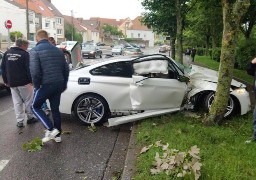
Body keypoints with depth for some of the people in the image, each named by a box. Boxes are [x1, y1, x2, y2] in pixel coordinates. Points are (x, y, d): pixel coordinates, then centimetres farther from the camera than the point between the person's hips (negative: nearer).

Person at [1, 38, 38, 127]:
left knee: (17, 102, 10)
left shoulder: (7, 53, 8)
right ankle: (30, 118, 18)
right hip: (24, 83, -5)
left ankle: (20, 121, 10)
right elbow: (28, 69, -14)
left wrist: (6, 81, 17)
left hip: (12, 83, 5)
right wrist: (31, 81, -8)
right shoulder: (25, 54, -10)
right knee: (28, 101, 9)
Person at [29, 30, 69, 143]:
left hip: (45, 85, -6)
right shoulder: (58, 50, 10)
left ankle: (51, 129, -1)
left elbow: (34, 71, -19)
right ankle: (57, 135, 22)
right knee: (55, 109, 16)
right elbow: (66, 69, 12)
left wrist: (36, 86, -5)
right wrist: (64, 84, 21)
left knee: (35, 107, 13)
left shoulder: (35, 51, -8)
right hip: (58, 85, 6)